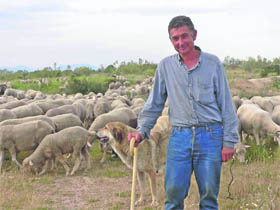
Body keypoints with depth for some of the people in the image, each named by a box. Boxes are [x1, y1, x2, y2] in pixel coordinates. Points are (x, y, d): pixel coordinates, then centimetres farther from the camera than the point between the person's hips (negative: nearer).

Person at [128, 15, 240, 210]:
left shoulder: (213, 63, 2)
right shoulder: (166, 66, 7)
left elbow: (226, 104, 2)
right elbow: (154, 104, 13)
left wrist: (229, 140, -1)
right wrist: (142, 130, 3)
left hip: (210, 136, -1)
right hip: (179, 136, 2)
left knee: (209, 194, 4)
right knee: (174, 192, 0)